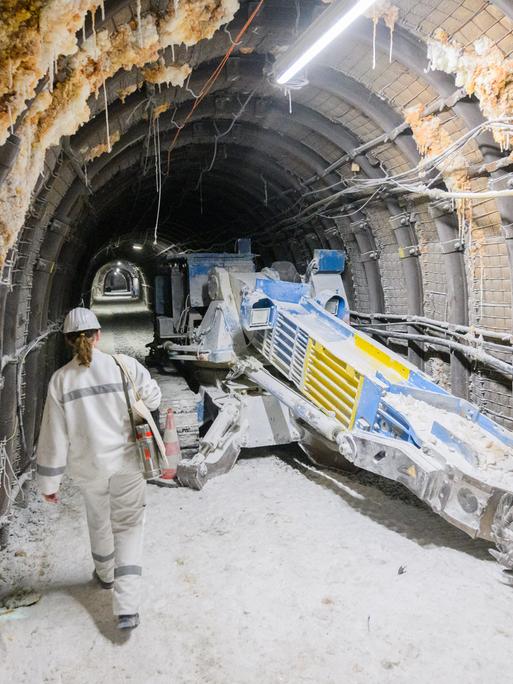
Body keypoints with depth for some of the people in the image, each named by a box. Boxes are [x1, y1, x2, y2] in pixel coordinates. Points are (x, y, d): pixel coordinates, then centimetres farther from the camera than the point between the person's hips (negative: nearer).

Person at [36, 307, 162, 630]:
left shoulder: (61, 379, -12)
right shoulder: (125, 365, -15)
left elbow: (54, 437, -8)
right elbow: (153, 399, -1)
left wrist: (49, 482, 2)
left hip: (88, 466, 1)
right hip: (128, 461, -1)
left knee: (98, 518, 27)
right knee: (128, 525, 11)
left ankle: (105, 573, 50)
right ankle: (127, 608, 7)